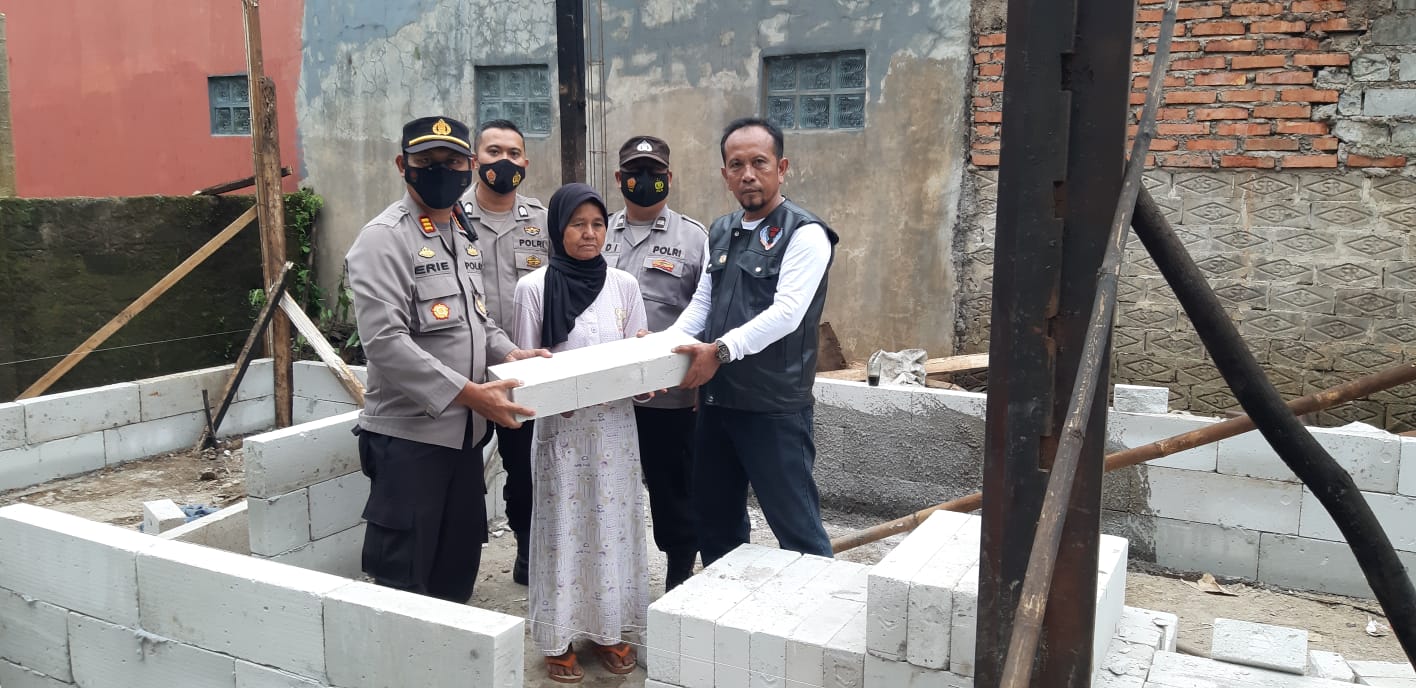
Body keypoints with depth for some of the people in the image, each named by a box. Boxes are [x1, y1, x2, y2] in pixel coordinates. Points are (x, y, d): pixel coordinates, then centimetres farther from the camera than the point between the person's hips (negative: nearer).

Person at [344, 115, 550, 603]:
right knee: (403, 577, 3)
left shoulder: (463, 236, 12)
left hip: (463, 432, 8)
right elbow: (385, 342, -24)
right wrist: (468, 393, -27)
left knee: (460, 564, 19)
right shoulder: (384, 239, -14)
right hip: (408, 436, -8)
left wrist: (507, 353, 1)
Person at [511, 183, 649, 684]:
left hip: (615, 423, 3)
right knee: (563, 525, 5)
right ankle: (559, 636, 19)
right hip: (560, 426, -2)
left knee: (612, 523, 9)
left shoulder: (623, 285, 3)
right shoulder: (534, 287, -5)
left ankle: (607, 629, 25)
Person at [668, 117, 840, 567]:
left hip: (774, 406, -8)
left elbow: (786, 313, -21)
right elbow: (702, 302, 14)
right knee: (715, 521, 19)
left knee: (797, 528, -1)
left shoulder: (803, 234, -10)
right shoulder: (720, 232, 13)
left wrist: (722, 350, -27)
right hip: (716, 400, 8)